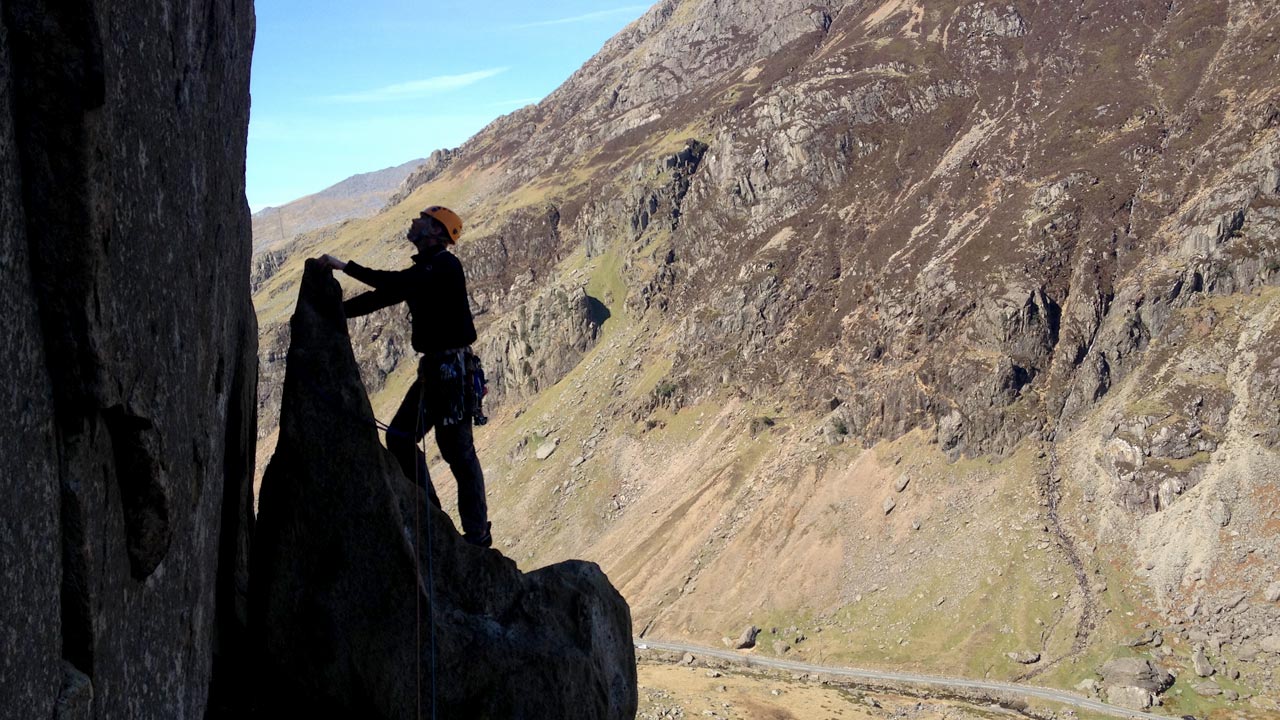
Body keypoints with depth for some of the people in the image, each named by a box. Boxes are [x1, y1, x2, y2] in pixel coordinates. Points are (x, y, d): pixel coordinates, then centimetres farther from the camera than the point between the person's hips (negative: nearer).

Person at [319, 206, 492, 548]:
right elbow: (381, 297, 18)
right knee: (400, 437, 9)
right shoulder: (422, 270, 17)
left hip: (453, 368, -10)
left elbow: (398, 283, -27)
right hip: (433, 368, 10)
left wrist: (346, 266, -26)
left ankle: (477, 532, 2)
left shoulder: (446, 265, -12)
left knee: (457, 448, -6)